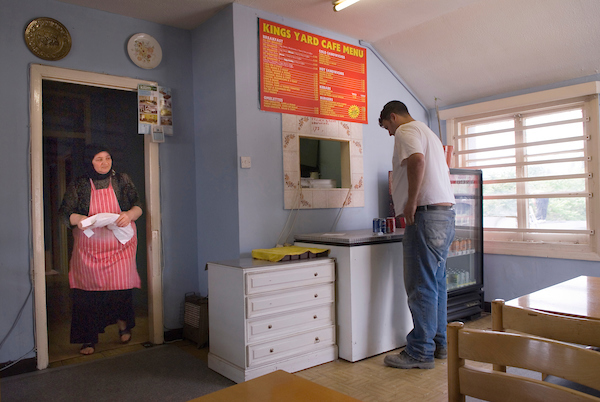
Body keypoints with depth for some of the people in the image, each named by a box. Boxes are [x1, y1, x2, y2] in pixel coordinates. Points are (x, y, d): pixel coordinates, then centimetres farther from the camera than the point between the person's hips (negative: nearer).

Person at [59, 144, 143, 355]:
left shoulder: (122, 180, 5)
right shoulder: (78, 185, 4)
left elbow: (138, 206, 3)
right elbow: (64, 213, 0)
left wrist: (130, 214, -19)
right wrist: (77, 219, -22)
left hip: (119, 244, 0)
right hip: (89, 247, 0)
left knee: (121, 285, -4)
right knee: (88, 290, 0)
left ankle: (123, 322, 27)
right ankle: (89, 338, 15)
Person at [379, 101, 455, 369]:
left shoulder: (406, 131, -3)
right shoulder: (428, 133, 27)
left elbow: (417, 159, -25)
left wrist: (411, 203, -20)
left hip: (427, 214, -10)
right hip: (446, 213, 10)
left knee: (421, 286, -6)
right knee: (436, 283, 14)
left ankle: (420, 352, 1)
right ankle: (439, 344, 23)